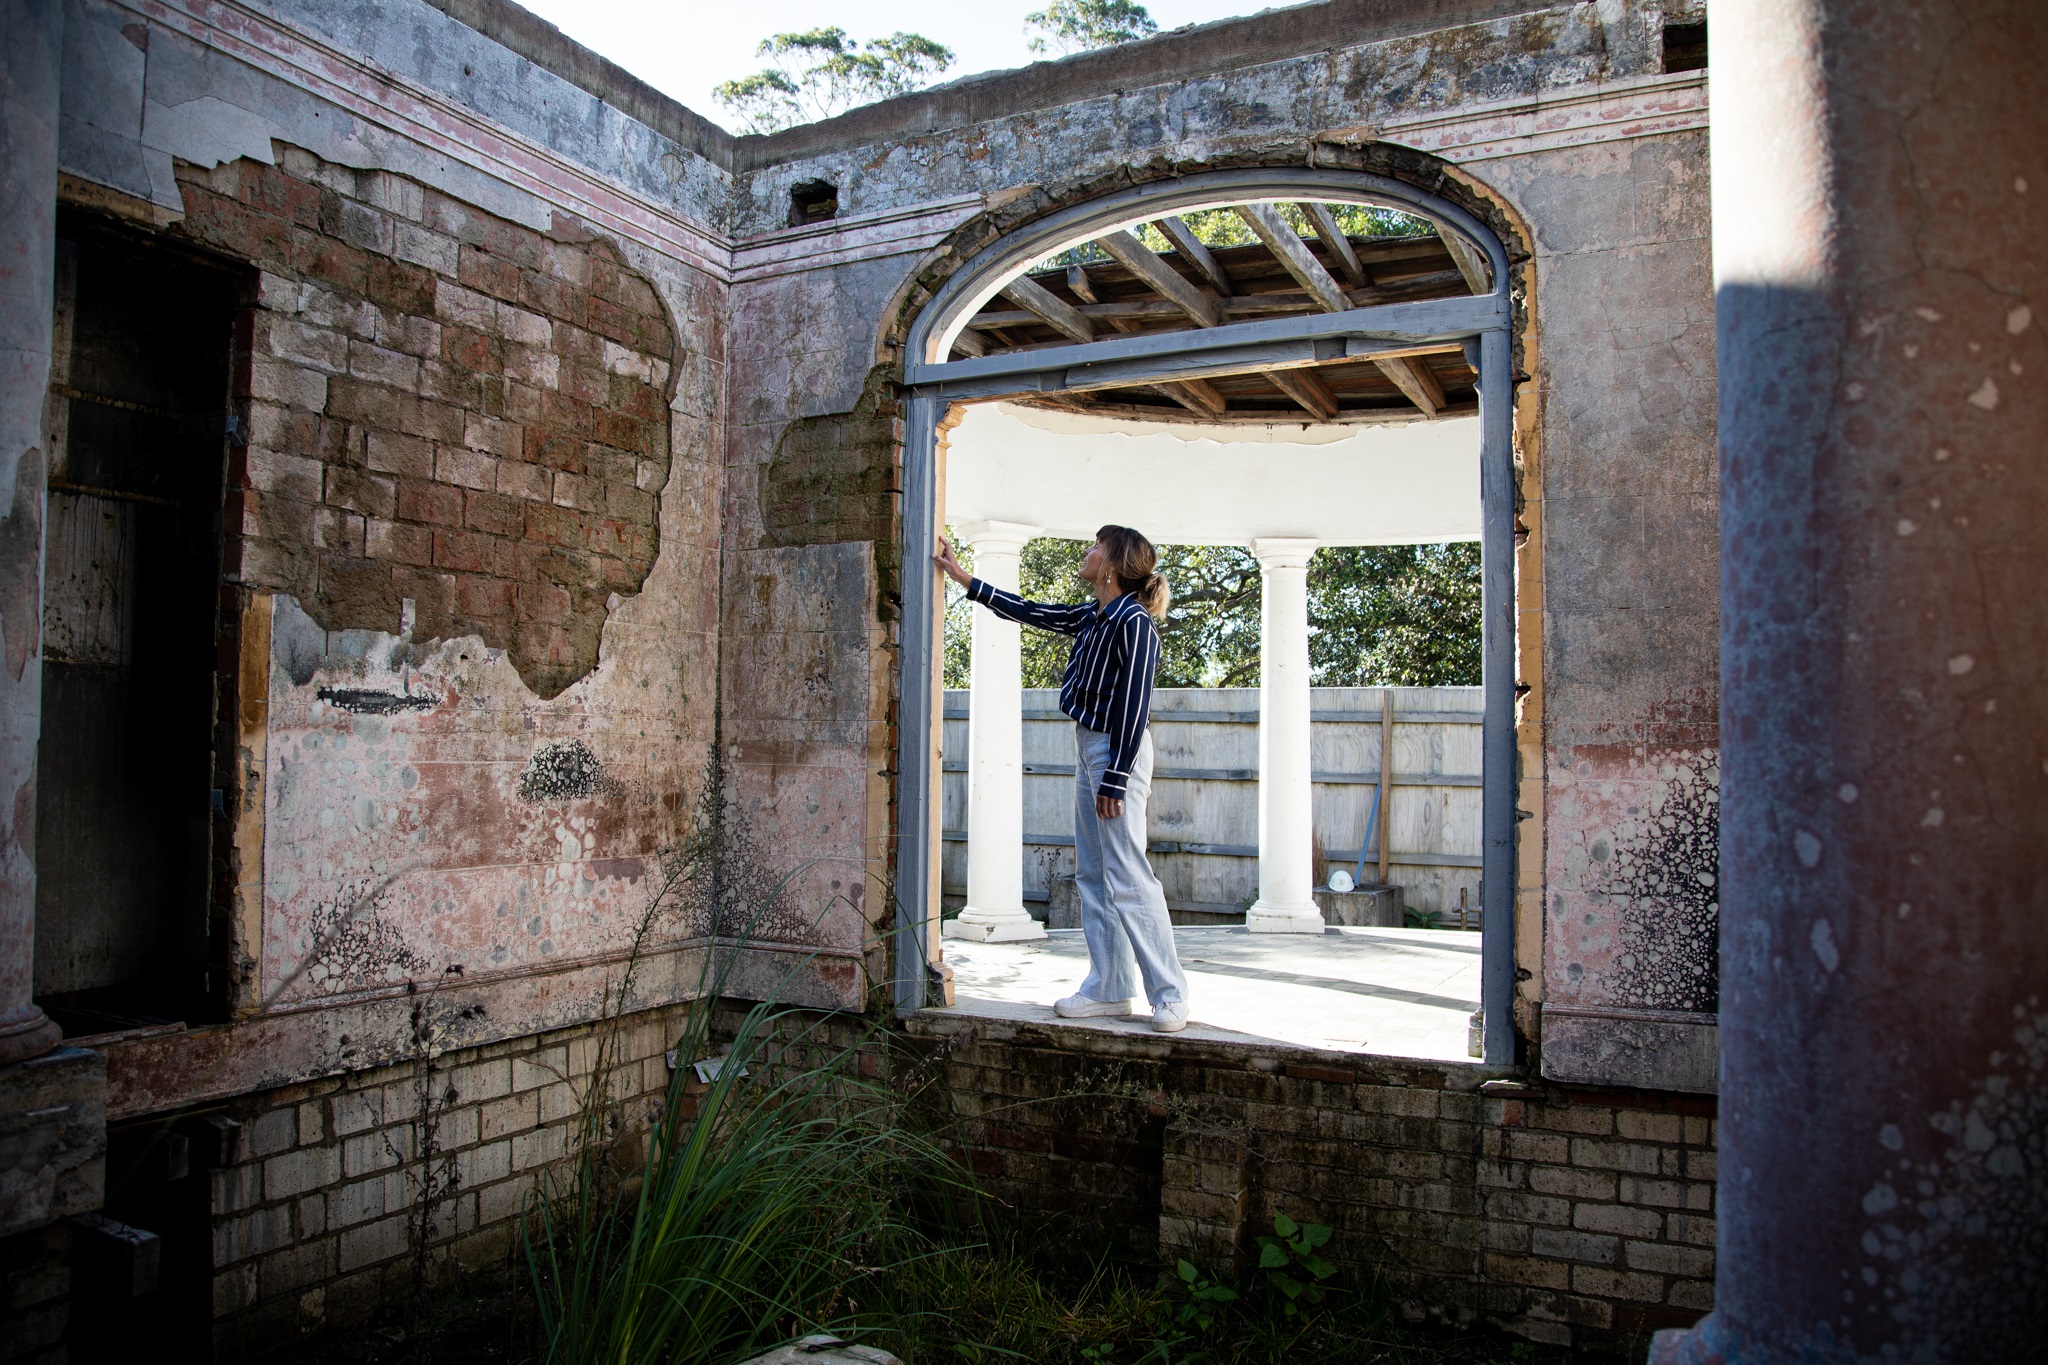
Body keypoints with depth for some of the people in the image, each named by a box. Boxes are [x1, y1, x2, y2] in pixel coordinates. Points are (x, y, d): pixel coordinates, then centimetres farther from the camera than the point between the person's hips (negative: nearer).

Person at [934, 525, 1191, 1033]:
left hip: (1118, 753, -10)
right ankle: (1109, 988, 16)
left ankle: (1170, 995, -1)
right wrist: (961, 576, 24)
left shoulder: (1134, 624, -14)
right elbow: (1030, 612, 21)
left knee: (1128, 877, -9)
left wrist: (1115, 780, -19)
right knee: (1092, 875, 10)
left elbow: (1134, 706, -17)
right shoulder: (1092, 616, 12)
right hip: (1089, 748, 10)